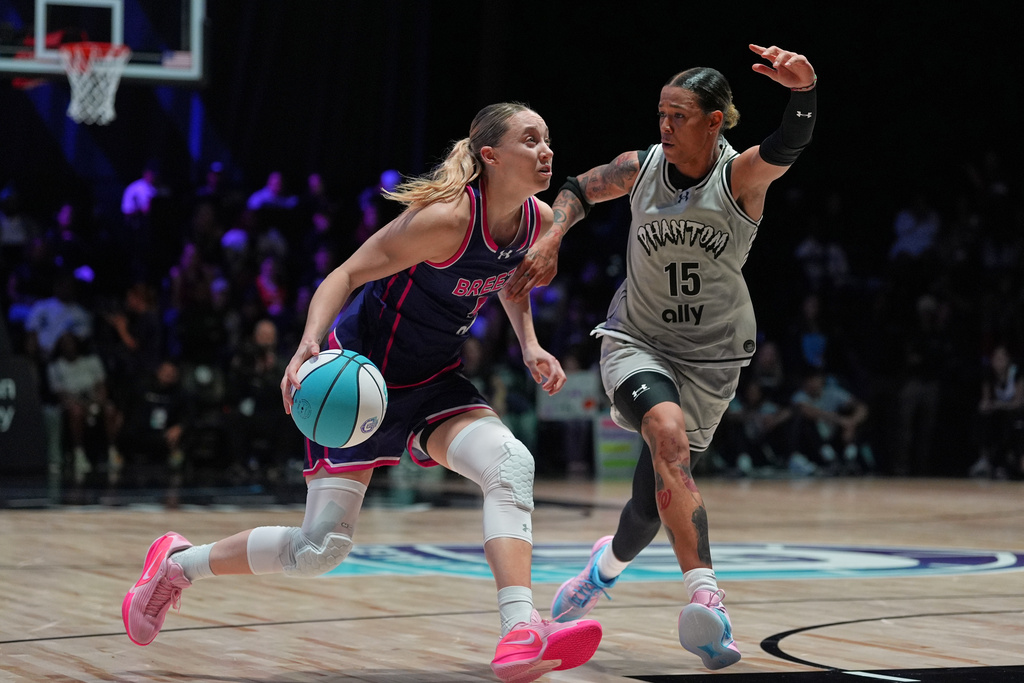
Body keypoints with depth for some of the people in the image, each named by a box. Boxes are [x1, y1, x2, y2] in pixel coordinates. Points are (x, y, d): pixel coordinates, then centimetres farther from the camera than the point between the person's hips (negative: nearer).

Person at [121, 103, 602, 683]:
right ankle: (177, 564, 22)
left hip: (433, 382, 6)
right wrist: (310, 344, -38)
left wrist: (531, 346, 2)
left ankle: (520, 635, -35)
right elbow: (348, 274, -21)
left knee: (511, 462, -26)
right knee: (321, 548, -3)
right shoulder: (445, 218, -28)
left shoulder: (539, 221, -5)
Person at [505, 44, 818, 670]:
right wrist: (550, 241, -7)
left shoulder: (740, 176, -15)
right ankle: (705, 594, -39)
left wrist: (804, 90, -58)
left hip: (711, 358, 0)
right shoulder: (641, 167, -7)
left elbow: (789, 145, -37)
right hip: (636, 341, 0)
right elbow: (579, 189, 12)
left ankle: (610, 562, 40)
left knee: (656, 493, 3)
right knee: (669, 432, -31)